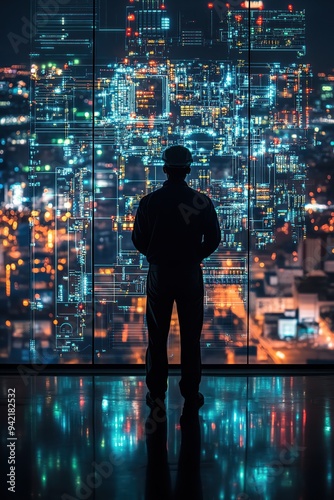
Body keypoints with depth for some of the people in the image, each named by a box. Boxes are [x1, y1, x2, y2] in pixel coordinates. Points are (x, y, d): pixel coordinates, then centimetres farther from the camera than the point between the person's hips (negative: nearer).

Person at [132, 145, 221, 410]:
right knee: (191, 337, 9)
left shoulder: (149, 202, -8)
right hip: (190, 274, 0)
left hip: (159, 274, 0)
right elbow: (213, 239, -2)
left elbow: (138, 240, -1)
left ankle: (156, 393, 13)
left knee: (157, 336, 9)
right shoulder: (202, 201, -8)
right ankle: (191, 393, 12)